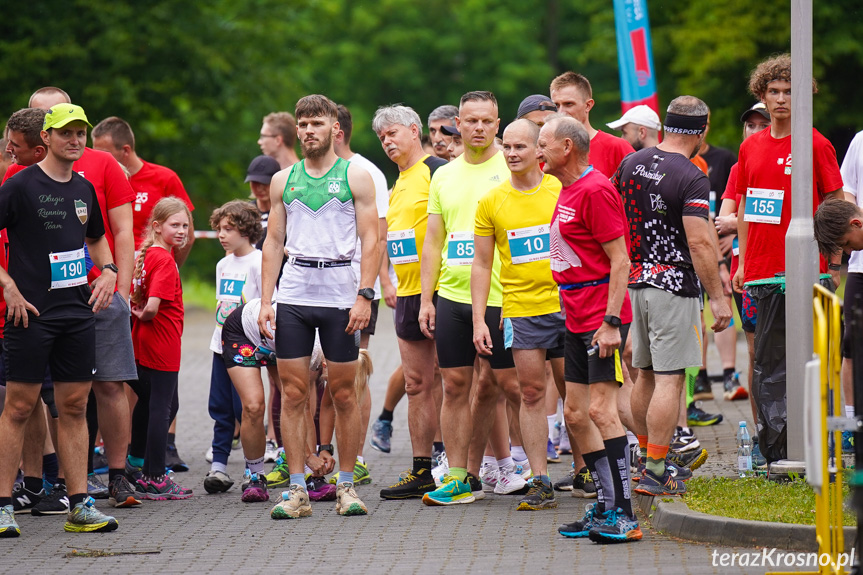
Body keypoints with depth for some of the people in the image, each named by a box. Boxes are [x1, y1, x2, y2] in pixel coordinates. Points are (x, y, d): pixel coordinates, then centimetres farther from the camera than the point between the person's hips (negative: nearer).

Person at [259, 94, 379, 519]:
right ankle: (297, 490, 2)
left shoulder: (355, 177, 3)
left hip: (340, 296, -3)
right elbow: (273, 243, 13)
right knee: (292, 393, -1)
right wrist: (265, 301, 4)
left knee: (343, 393, 1)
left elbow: (370, 240, -2)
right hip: (293, 296, 3)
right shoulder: (283, 181, 12)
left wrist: (364, 295, -12)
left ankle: (346, 485, 10)